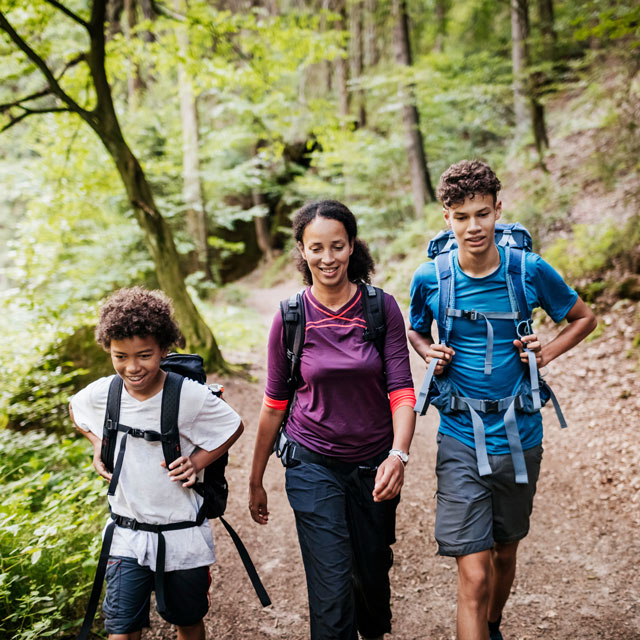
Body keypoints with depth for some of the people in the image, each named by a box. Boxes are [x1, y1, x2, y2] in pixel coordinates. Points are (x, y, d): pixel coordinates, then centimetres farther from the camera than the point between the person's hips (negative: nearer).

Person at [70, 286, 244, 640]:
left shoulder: (189, 395, -18)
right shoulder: (102, 394, -10)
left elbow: (235, 426, -2)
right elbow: (75, 410, 15)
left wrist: (197, 461, -13)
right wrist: (98, 445, 0)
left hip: (183, 534, -1)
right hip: (127, 534, 1)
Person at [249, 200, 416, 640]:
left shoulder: (382, 308, -8)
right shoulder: (290, 318, -8)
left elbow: (402, 390, -10)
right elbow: (275, 403, 1)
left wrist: (399, 454, -28)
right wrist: (256, 480, 7)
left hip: (375, 464, 2)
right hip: (313, 465, -1)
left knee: (373, 574, 19)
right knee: (332, 589, -7)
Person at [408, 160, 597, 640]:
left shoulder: (530, 271, -8)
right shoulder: (429, 279, -7)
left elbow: (584, 318, 9)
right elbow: (416, 332, 14)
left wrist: (547, 352, -8)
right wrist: (432, 356, -7)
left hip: (520, 436, 2)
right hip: (460, 441, -2)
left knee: (505, 552, 22)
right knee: (474, 575, -8)